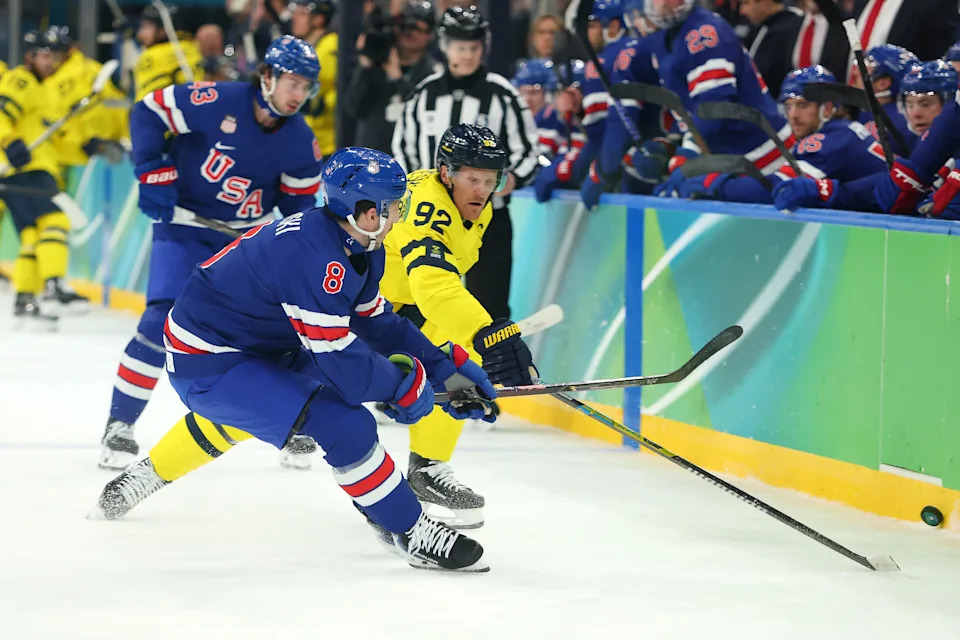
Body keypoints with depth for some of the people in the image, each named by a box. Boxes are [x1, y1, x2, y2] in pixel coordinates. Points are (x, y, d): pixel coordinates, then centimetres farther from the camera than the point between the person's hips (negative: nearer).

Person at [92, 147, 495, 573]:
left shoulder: (359, 248, 1)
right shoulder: (315, 259, -30)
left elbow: (379, 324, 14)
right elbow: (345, 367, -28)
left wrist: (448, 367, 9)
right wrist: (408, 385, -12)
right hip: (207, 368, -11)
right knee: (342, 422, -21)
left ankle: (150, 473, 56)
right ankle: (413, 534, -9)